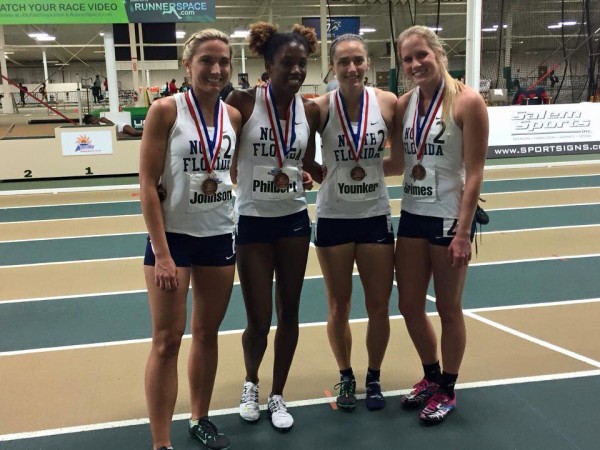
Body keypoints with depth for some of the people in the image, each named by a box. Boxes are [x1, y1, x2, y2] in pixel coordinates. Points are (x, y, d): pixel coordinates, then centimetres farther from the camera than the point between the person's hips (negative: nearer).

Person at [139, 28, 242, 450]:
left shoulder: (234, 116, 3)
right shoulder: (166, 110, -11)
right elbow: (148, 185, -13)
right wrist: (161, 254, -17)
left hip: (219, 237, 5)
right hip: (173, 237, -4)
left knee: (207, 333, 15)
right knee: (168, 341, 1)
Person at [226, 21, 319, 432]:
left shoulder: (310, 110, -1)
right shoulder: (244, 102, -13)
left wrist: (305, 176, -4)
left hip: (294, 219, 4)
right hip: (253, 221, -4)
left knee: (289, 312, 11)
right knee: (259, 321, 2)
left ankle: (277, 395, 30)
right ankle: (251, 383, 34)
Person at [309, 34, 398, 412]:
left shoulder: (388, 103, -7)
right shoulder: (320, 108, -10)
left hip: (376, 216, 1)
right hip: (334, 218, -1)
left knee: (379, 306, 9)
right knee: (339, 306, 12)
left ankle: (374, 378, 31)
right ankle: (346, 377, 33)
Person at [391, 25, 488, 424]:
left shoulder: (466, 102, -12)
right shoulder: (404, 104, 4)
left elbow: (474, 172, -14)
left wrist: (463, 232, -18)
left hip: (450, 217, -6)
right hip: (412, 216, 6)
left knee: (448, 308, 8)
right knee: (409, 306, 13)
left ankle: (447, 391, 28)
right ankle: (431, 377, 37)